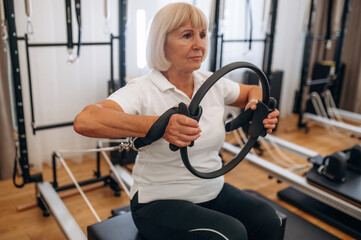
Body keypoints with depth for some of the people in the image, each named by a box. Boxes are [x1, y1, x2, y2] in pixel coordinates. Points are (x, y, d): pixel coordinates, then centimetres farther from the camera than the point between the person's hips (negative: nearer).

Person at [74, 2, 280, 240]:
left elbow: (254, 90, 20)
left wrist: (257, 104, -4)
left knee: (267, 219, -18)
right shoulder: (143, 91, -17)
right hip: (160, 201, -5)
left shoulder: (213, 84, 1)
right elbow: (84, 121, -33)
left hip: (213, 191, 6)